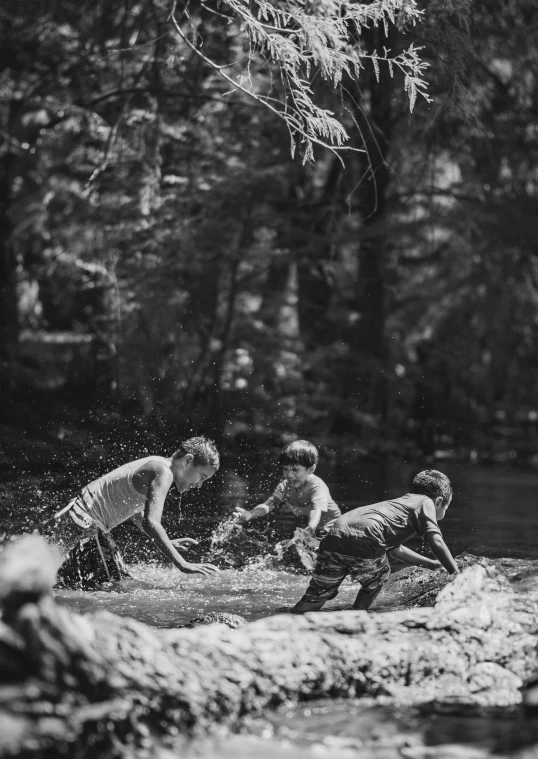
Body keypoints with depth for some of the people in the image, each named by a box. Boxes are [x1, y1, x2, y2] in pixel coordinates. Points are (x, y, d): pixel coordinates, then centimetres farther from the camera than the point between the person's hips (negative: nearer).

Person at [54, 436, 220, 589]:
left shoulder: (155, 464, 10)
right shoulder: (163, 473, -20)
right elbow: (150, 523, -34)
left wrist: (167, 543, 24)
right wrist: (182, 564, -36)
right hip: (85, 519, -11)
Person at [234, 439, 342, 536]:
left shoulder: (317, 486, -25)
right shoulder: (285, 485, -9)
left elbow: (317, 509, -39)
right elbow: (269, 504, -18)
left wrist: (310, 529, -60)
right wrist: (250, 514, -38)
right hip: (302, 526, 5)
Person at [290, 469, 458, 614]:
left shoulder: (401, 502, 39)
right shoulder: (426, 502, 16)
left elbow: (396, 549, 50)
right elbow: (436, 542, 1)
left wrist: (432, 564, 55)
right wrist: (456, 574, 9)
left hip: (335, 534, 7)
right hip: (364, 540, -7)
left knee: (317, 595, 13)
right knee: (378, 578, 23)